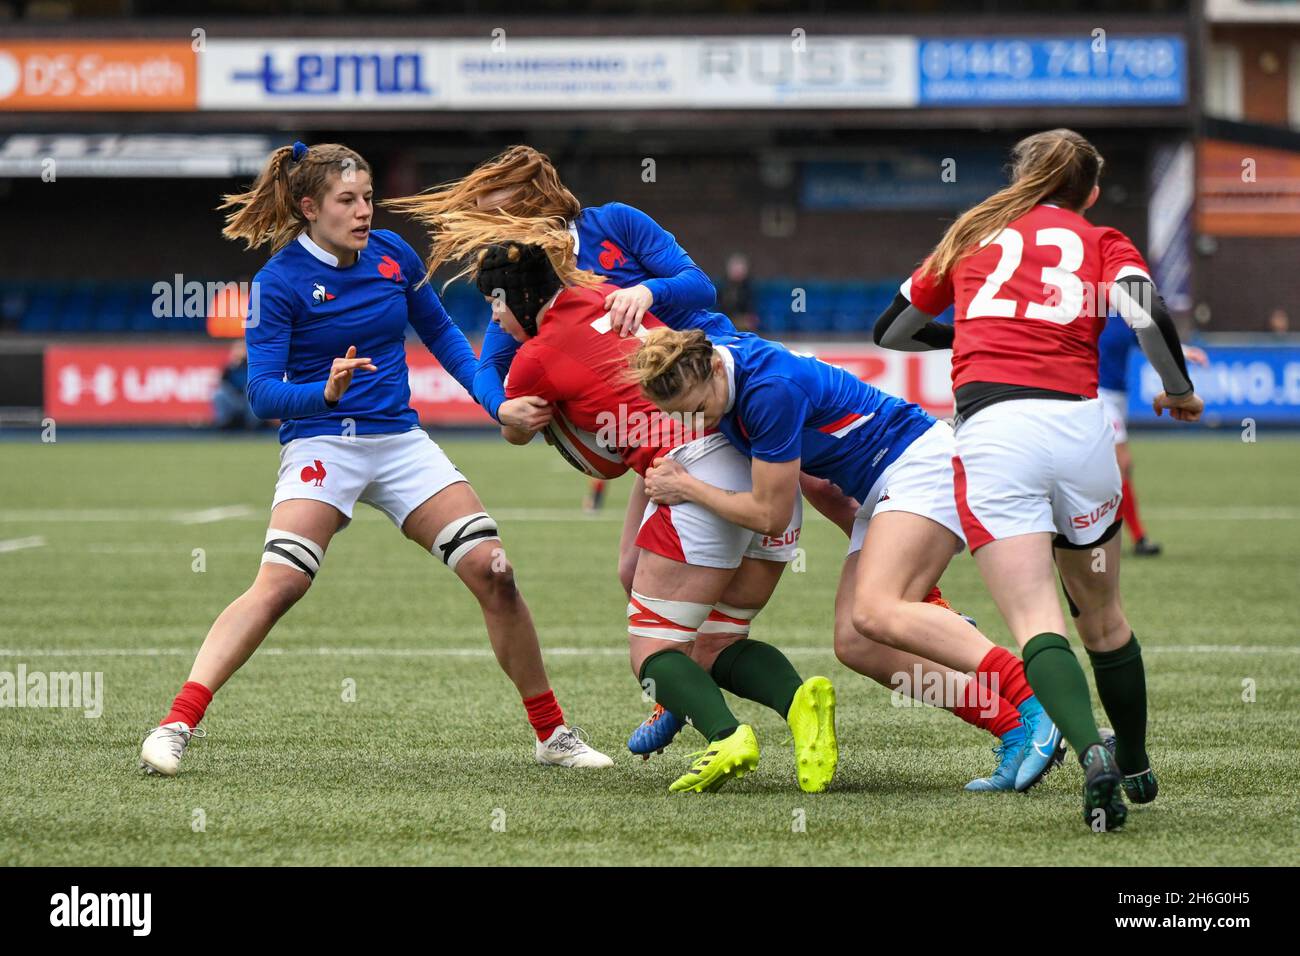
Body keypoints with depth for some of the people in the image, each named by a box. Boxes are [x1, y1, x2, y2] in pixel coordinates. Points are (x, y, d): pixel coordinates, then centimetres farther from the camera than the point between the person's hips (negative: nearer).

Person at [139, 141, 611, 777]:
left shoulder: (392, 254, 4)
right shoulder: (280, 281, -10)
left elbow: (440, 333, 19)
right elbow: (263, 392, -14)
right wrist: (326, 391, -32)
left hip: (401, 440, 5)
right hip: (321, 444, -5)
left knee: (492, 570, -5)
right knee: (278, 584, -26)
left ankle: (552, 735, 8)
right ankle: (176, 725, -26)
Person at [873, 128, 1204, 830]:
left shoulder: (974, 234, 23)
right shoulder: (1102, 243, 17)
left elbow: (889, 331, 32)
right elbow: (1147, 317, -4)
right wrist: (1180, 392, 13)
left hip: (989, 431, -1)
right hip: (1076, 423, 1)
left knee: (1036, 623, -9)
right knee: (1102, 616, 19)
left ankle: (1092, 754, -30)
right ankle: (1136, 767, 31)